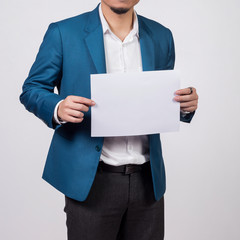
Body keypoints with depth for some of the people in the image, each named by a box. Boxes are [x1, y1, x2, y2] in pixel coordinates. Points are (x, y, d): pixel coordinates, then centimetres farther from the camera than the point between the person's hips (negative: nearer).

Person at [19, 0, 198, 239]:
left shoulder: (161, 36, 7)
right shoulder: (63, 32, -4)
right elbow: (31, 90, 0)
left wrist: (186, 105, -6)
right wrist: (58, 109, -21)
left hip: (147, 181, 4)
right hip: (92, 181, -3)